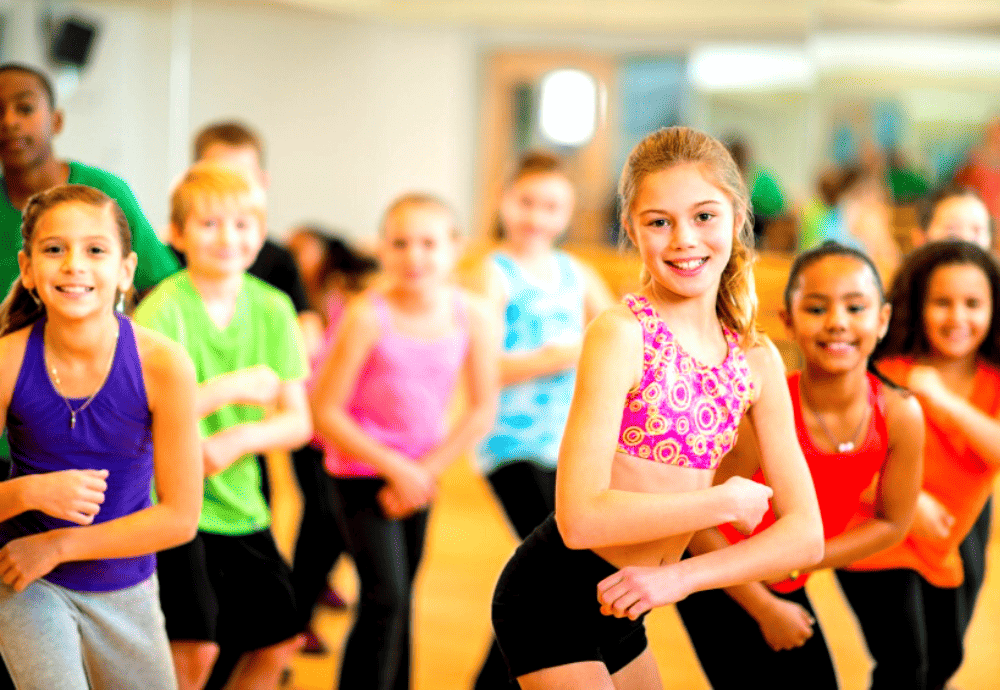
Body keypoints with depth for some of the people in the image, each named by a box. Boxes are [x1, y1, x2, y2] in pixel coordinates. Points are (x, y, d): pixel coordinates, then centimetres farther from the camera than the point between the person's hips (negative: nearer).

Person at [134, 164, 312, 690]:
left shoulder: (273, 309, 3)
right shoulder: (163, 308, -14)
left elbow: (298, 422, 1)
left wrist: (240, 438, -19)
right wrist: (229, 389, -27)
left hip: (240, 503, 6)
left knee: (279, 639, 12)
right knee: (195, 646, -17)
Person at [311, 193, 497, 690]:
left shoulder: (472, 317, -9)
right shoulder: (368, 316, -20)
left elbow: (482, 411, -3)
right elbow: (325, 412, -16)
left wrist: (424, 470, -10)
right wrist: (395, 467, -17)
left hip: (419, 472, 4)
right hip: (361, 471, -4)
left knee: (401, 599, 14)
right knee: (384, 598, -14)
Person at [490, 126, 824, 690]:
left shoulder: (757, 358, 3)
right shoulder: (621, 334, -16)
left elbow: (806, 535, 0)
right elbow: (580, 517, -25)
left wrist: (682, 575, -14)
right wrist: (729, 501, -16)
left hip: (622, 608, 7)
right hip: (553, 599, -7)